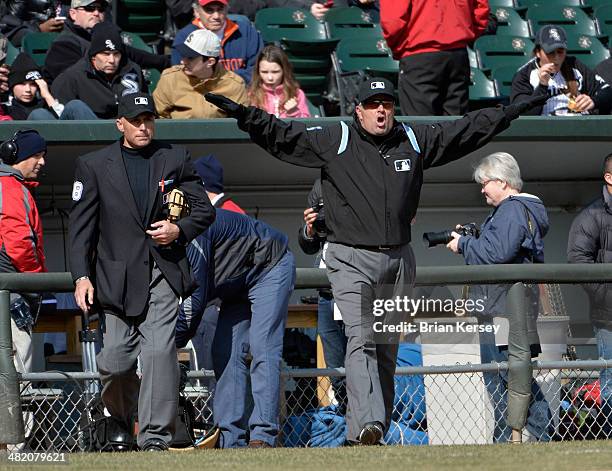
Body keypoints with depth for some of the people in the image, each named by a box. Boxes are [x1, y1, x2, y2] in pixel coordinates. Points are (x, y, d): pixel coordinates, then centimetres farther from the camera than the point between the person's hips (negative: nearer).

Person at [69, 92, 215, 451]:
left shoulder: (176, 159, 10)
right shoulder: (94, 165, 5)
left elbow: (205, 208, 12)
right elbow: (81, 226, 2)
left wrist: (180, 230, -8)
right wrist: (81, 276, -8)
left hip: (164, 271, 0)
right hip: (118, 276, 0)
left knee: (159, 350, -15)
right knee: (115, 359, 0)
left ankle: (156, 436, -13)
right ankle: (120, 423, 28)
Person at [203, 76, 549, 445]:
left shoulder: (415, 141, 10)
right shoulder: (333, 141, 1)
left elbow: (467, 130, 18)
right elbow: (282, 135, -4)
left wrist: (512, 112, 19)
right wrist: (243, 115, -16)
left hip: (399, 260, 4)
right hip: (351, 261, -4)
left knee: (387, 347, 7)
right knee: (361, 339, -18)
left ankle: (369, 434, 14)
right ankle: (368, 424, -31)